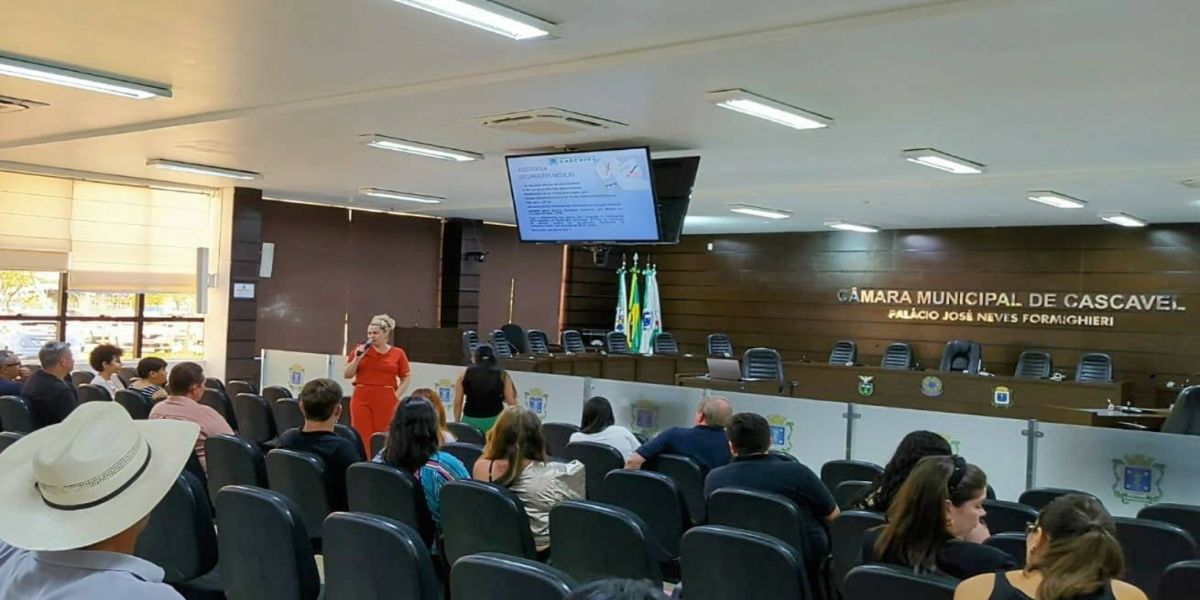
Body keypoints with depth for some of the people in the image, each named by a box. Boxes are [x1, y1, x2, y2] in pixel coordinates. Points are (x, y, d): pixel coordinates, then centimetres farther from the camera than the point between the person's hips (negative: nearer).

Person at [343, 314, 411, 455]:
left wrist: (397, 395, -4)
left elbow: (405, 379, 9)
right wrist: (357, 357, -8)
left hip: (386, 401, -1)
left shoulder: (398, 354, 3)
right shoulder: (360, 350, 5)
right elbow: (347, 375, 5)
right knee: (362, 437, 1)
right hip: (362, 399, 1)